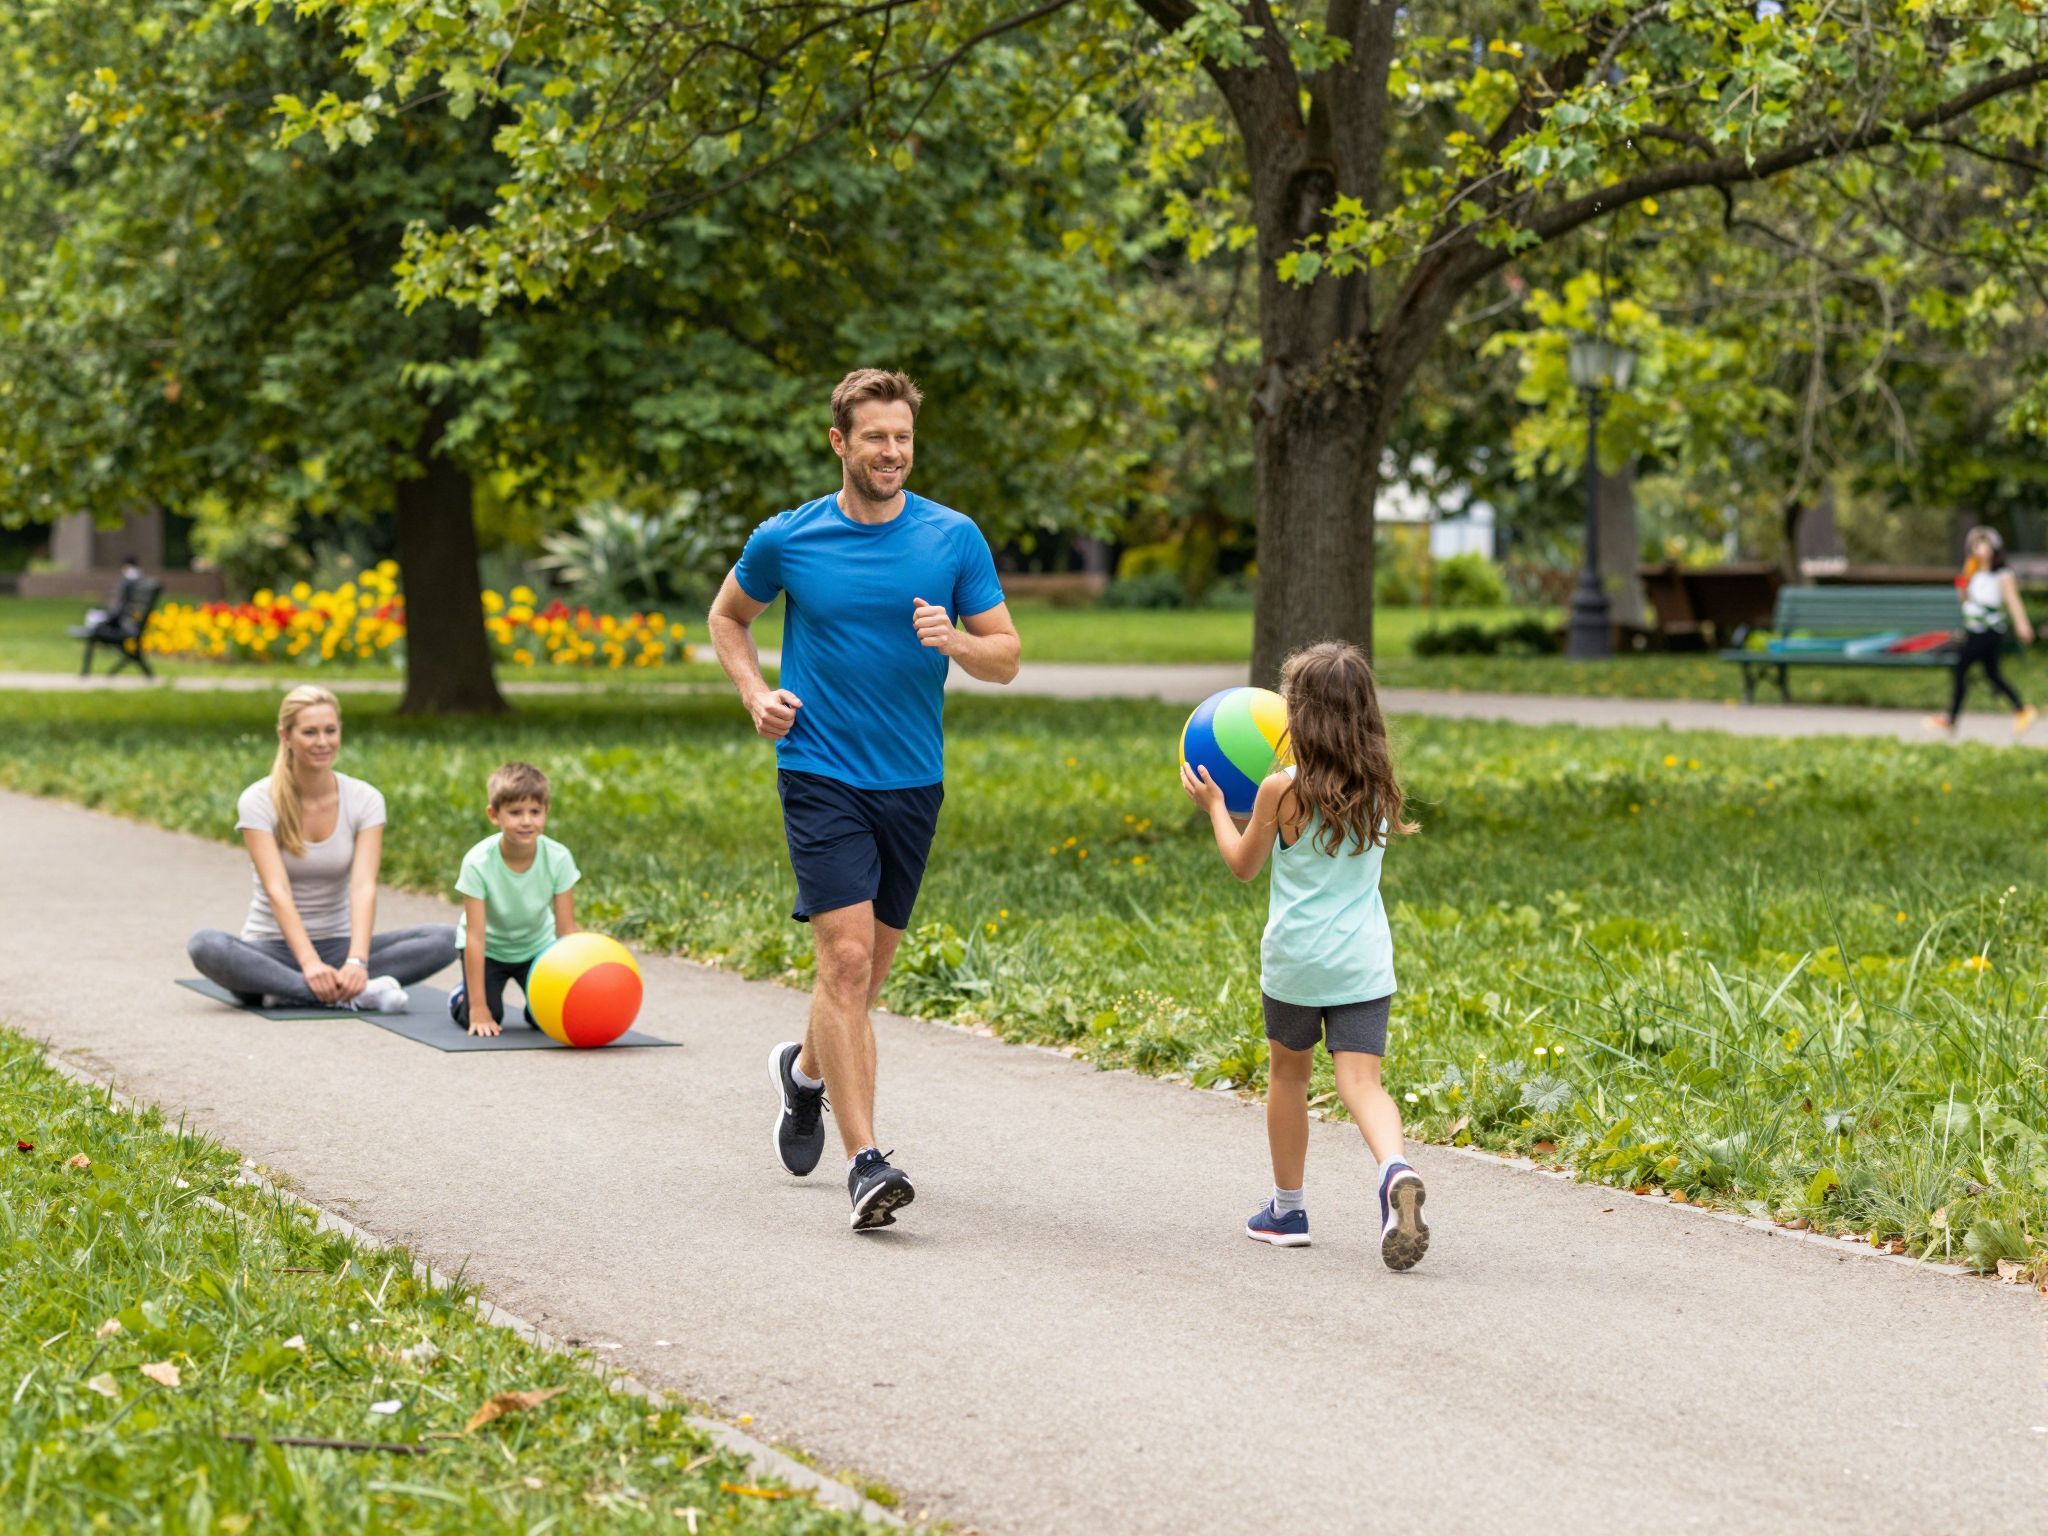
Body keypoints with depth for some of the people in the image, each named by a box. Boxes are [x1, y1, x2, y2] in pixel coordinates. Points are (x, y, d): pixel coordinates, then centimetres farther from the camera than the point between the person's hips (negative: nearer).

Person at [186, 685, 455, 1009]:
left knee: (443, 938, -22)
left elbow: (363, 886, -16)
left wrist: (356, 962, -33)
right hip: (274, 948, -2)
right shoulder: (258, 801, -9)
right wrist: (310, 963, -36)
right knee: (204, 945, -36)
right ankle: (352, 995, -38)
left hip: (338, 945, 3)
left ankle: (290, 990, -29)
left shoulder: (365, 800, -3)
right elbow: (277, 890, -21)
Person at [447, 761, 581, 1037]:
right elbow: (475, 937, -30)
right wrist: (478, 1008, -30)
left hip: (537, 946, 2)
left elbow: (566, 929, -20)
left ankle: (532, 1005, 22)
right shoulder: (478, 863, -31)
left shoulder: (559, 859, -26)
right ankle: (461, 999, 18)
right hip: (489, 947, -2)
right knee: (483, 1019, -16)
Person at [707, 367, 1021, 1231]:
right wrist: (756, 695, -1)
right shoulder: (787, 539, -2)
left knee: (870, 964, 14)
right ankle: (866, 1161, -17)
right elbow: (728, 617, 16)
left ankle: (806, 1069, 45)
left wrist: (953, 640, -17)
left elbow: (1005, 658, 4)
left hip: (914, 781, 3)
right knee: (846, 957, -15)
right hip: (821, 774, -3)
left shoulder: (955, 539, 1)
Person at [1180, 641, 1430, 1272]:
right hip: (1363, 961, 2)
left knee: (1288, 1074, 18)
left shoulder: (1282, 792, -10)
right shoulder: (1381, 789, 2)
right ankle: (1395, 1170, -34)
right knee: (1361, 1081, -4)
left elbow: (1243, 862, 5)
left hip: (1294, 960, -2)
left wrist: (1214, 805, 19)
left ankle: (1287, 1208, 30)